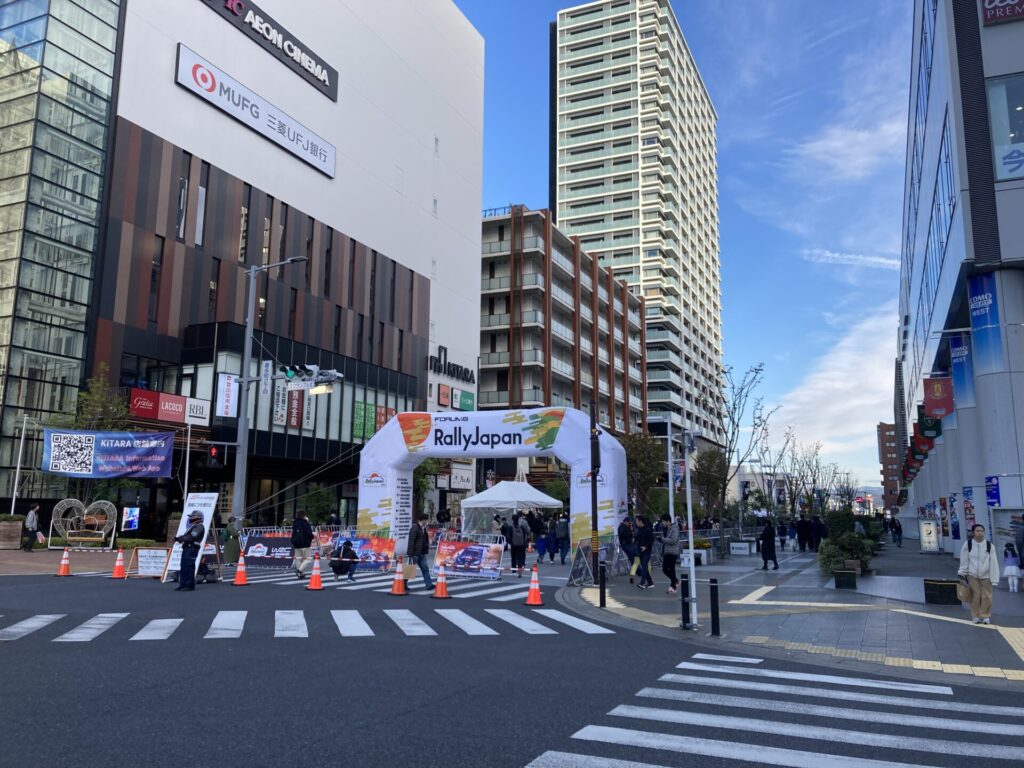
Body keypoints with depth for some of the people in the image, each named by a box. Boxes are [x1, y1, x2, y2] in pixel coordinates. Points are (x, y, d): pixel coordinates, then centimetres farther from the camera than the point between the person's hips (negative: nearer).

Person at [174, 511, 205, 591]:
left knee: (189, 567, -10)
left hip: (192, 549, -10)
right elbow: (186, 536, 22)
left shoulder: (199, 527, -8)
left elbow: (191, 537, -18)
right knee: (183, 567, 10)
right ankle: (183, 585, 15)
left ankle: (190, 586, -8)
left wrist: (180, 538, -9)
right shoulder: (193, 526, 25)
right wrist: (179, 538, 3)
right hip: (186, 548, 10)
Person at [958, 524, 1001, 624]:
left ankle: (985, 615, 22)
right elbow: (964, 560, -1)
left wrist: (994, 578, -9)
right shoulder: (968, 544, -9)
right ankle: (975, 615, 20)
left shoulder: (989, 545, -10)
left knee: (986, 597, 6)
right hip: (972, 575, 0)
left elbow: (993, 562, -8)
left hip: (986, 575, 0)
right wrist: (962, 573, 0)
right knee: (975, 596, 6)